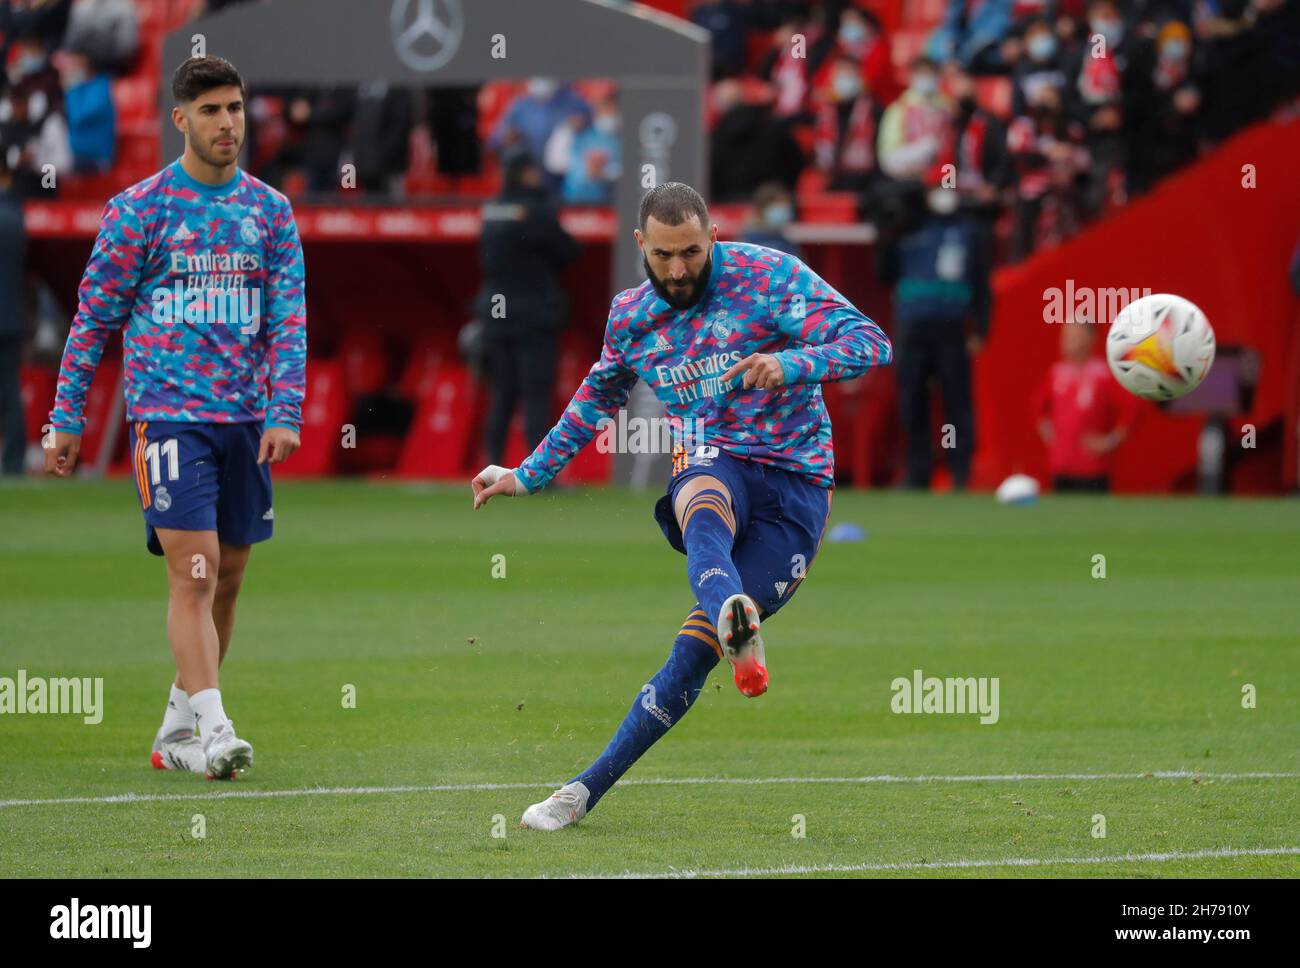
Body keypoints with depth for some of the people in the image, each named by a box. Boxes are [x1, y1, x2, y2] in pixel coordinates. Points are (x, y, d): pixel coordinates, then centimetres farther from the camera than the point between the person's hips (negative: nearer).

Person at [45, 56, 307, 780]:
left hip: (245, 419, 5)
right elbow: (94, 317, 3)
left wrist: (284, 413, -6)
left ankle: (177, 731, 19)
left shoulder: (271, 211, 9)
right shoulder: (139, 209, -1)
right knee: (195, 574, -15)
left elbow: (290, 319, 6)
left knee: (227, 582, 8)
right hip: (169, 414, -5)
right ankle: (213, 730, -19)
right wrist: (67, 418, 1)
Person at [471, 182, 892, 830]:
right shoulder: (630, 316, 8)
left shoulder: (769, 277, -7)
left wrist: (792, 364, -32)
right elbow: (596, 398, 29)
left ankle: (587, 790, -10)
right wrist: (527, 477, 32)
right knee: (704, 514, -40)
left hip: (794, 484, -2)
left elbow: (870, 342, -14)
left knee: (695, 648, -15)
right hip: (711, 465, 2)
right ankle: (738, 627, -71)